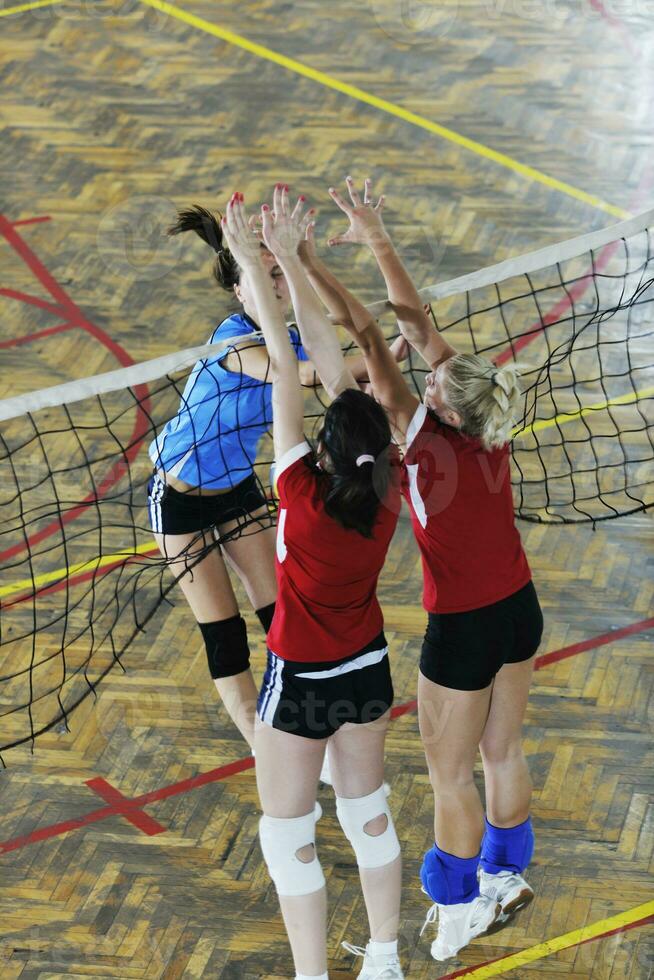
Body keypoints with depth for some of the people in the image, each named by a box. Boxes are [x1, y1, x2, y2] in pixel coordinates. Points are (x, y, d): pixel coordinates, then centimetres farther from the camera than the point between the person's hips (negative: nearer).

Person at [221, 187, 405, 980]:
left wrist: (255, 264, -22)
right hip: (368, 670, 6)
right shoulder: (388, 488, -17)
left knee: (287, 838, 10)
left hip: (302, 683, -6)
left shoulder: (306, 496, -29)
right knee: (367, 810, 22)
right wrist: (289, 260, -12)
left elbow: (286, 369, -26)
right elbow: (332, 359, -15)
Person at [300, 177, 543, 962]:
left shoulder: (426, 447, -29)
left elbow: (367, 337, -30)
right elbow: (415, 321, -7)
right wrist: (376, 240, -2)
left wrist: (303, 259, -30)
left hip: (463, 632, -7)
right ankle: (505, 879, 42)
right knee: (503, 753, 24)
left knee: (449, 777, 13)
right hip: (519, 611, 7)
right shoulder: (488, 430, -13)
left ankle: (459, 912, 29)